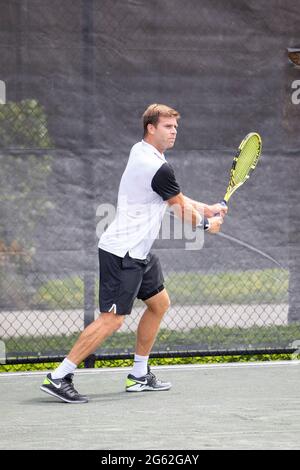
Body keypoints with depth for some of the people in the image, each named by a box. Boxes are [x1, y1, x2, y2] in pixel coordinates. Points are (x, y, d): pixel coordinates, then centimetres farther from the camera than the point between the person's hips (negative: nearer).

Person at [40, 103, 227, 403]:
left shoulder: (141, 151, 12)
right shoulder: (158, 168, -19)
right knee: (112, 320, -12)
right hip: (122, 253, -11)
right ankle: (58, 377, -11)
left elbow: (177, 199, 21)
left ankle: (139, 375, 25)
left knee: (159, 303, 18)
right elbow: (183, 212, -6)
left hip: (138, 253, 11)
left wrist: (208, 209, 13)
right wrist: (206, 224, 12)